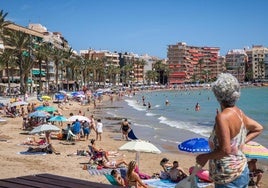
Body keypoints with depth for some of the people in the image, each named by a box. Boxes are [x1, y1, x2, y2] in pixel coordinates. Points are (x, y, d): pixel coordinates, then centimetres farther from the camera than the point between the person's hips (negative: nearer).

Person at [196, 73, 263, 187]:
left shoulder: (222, 117, -24)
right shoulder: (239, 112, 1)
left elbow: (225, 150, -27)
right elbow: (258, 128, 17)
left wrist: (205, 157, -13)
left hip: (229, 179, -9)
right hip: (241, 171, 9)